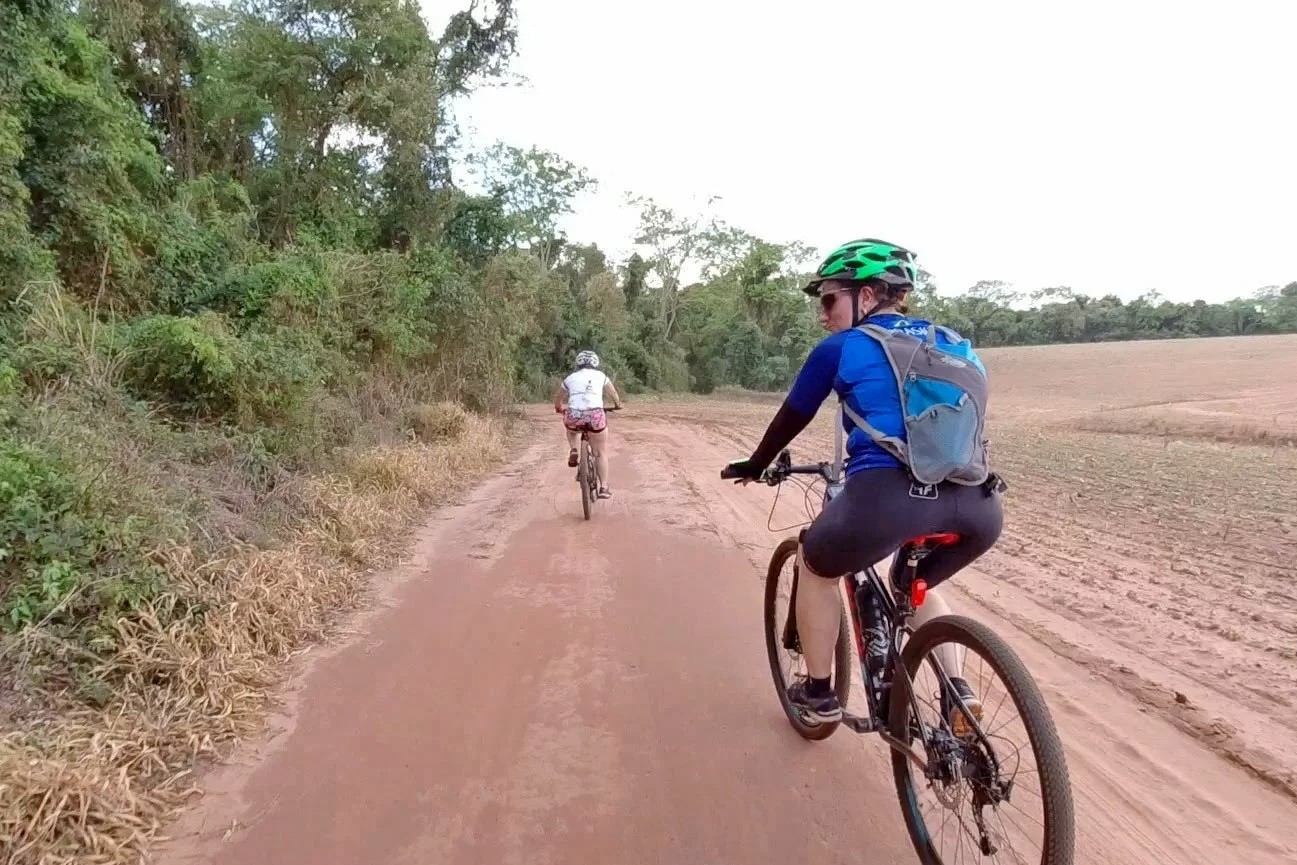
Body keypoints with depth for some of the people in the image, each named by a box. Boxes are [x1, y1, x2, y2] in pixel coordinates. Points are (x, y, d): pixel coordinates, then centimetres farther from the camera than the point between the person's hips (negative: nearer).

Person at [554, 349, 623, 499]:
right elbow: (614, 395, 32)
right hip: (595, 415, -1)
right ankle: (604, 488, 13)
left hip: (573, 416, 1)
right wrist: (617, 405, 53)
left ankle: (573, 451, 14)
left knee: (572, 429, 38)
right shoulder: (600, 376, 19)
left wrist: (560, 409, 53)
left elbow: (557, 400, 32)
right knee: (601, 453, 15)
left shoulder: (570, 378, 20)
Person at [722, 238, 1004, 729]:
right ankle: (958, 692, 21)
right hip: (979, 506, 6)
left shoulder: (840, 349, 12)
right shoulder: (951, 344, 26)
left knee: (815, 565, 27)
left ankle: (818, 693, 33)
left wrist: (754, 467, 43)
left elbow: (791, 418, 24)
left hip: (890, 497, -5)